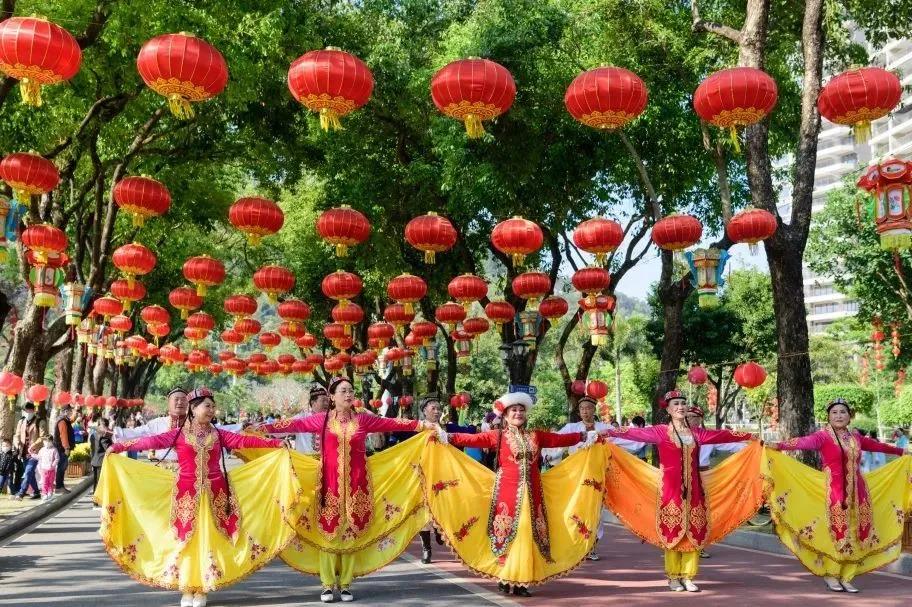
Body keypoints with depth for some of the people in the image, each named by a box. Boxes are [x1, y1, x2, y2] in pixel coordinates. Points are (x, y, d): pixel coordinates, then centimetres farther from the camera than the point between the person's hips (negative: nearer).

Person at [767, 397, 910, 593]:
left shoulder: (855, 436, 12)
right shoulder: (823, 436, -6)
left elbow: (876, 445, 28)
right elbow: (804, 442, -22)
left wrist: (900, 451, 41)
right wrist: (779, 445, -39)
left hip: (857, 491, 6)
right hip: (834, 491, -5)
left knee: (857, 534, 4)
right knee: (837, 533, -6)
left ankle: (846, 577, 14)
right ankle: (831, 575, 10)